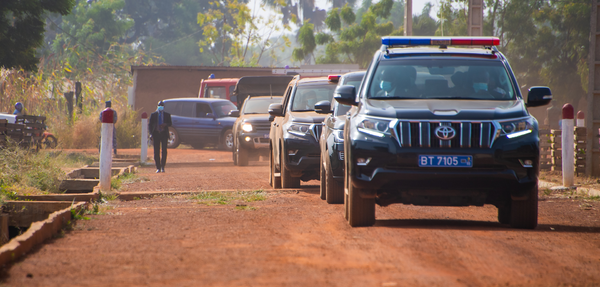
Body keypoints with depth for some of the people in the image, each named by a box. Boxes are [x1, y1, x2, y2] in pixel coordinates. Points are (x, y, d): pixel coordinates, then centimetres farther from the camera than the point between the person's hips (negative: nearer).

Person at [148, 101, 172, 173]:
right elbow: (150, 124, 10)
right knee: (156, 151, -1)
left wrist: (165, 124, -13)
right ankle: (158, 168, 4)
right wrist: (151, 134, -1)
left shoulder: (167, 115, 10)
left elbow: (170, 123, 9)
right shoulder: (153, 115, 10)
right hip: (156, 134, 1)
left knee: (164, 150, -10)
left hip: (164, 134, -1)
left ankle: (163, 166, -1)